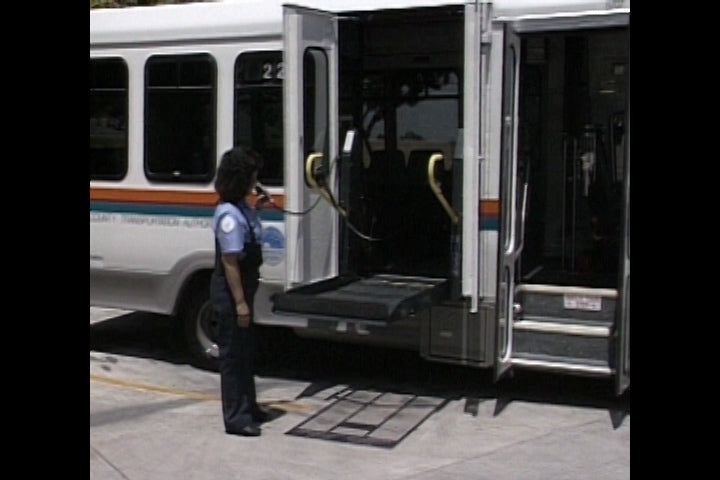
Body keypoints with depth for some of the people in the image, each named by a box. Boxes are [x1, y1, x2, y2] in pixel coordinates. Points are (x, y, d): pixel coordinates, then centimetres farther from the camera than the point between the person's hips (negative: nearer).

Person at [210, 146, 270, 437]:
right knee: (233, 353, -1)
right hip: (230, 292, -10)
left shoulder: (242, 208, 7)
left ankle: (247, 406, 34)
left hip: (244, 286, 10)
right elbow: (230, 262, -24)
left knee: (245, 350, 20)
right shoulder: (229, 215, -22)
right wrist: (240, 302, -23)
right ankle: (236, 418, 9)